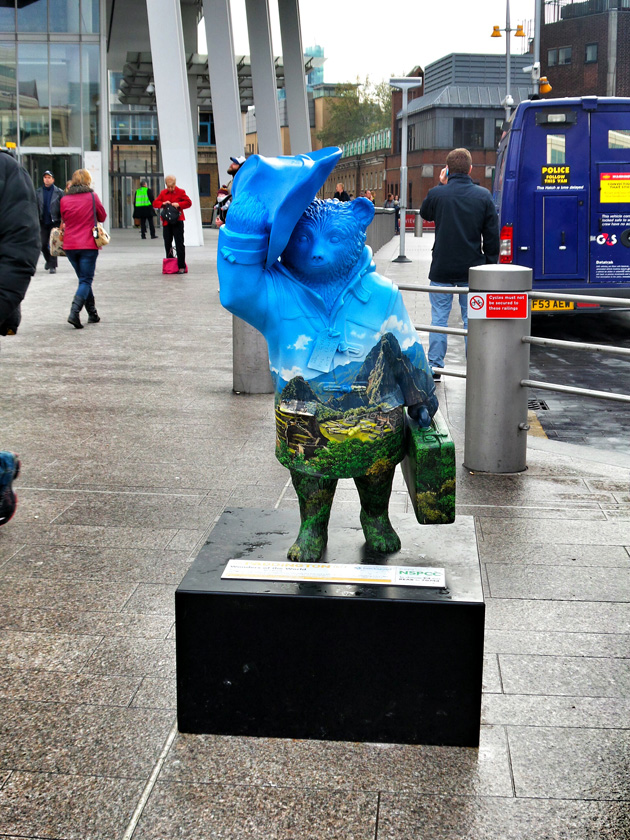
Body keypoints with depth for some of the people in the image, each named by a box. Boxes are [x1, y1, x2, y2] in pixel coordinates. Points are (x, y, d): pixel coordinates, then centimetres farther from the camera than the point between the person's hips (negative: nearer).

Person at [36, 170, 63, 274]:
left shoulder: (59, 192, -1)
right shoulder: (38, 192, 7)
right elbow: (36, 208, 10)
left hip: (55, 222, -3)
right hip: (43, 223, 3)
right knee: (43, 244, 3)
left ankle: (52, 266, -2)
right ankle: (49, 260, 30)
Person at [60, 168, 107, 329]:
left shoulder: (65, 199, 2)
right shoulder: (92, 197, -4)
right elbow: (102, 217, 8)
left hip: (69, 245, 3)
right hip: (88, 245, -3)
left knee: (84, 279, 16)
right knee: (86, 280, -2)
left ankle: (92, 314, 20)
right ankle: (74, 312, -21)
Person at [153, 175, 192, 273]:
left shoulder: (180, 192, 0)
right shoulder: (163, 193, 11)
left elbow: (189, 202, -2)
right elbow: (155, 203, 8)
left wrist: (179, 204, -16)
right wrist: (163, 203, -11)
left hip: (177, 221, -4)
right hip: (166, 222, 4)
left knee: (179, 244, -5)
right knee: (167, 244, 9)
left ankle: (181, 266, -3)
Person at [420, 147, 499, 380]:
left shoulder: (437, 194, -9)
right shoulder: (483, 196, -4)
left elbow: (425, 213, 14)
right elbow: (492, 236, 0)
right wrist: (490, 265, 10)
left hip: (442, 269, -1)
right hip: (472, 269, 1)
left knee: (439, 318, 8)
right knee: (472, 319, 8)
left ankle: (434, 367, 11)